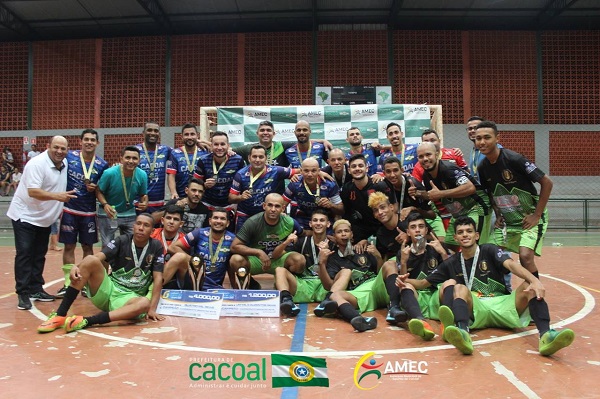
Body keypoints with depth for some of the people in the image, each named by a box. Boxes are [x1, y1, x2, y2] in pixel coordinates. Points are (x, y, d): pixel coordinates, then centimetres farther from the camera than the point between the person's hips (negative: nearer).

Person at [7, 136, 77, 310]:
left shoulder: (64, 164, 3)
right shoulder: (37, 164, -22)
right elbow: (33, 192, -29)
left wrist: (60, 207, 11)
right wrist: (57, 196, -39)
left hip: (44, 218, 8)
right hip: (25, 216, -8)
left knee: (39, 256, 12)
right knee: (24, 255, -8)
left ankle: (35, 289, 21)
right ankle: (23, 294, -2)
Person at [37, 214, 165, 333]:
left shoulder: (156, 247, -2)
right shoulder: (122, 241, -1)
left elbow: (158, 278, -6)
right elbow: (99, 256, -16)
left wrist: (152, 309, -14)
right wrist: (77, 266, -36)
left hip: (130, 297, -1)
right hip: (108, 289, 1)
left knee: (145, 303, -38)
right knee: (90, 260, -25)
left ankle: (86, 321, -38)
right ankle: (60, 316, -23)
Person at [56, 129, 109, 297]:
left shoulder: (102, 165, -1)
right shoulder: (69, 157, -3)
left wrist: (94, 188, -13)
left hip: (89, 212, 1)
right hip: (69, 210, 0)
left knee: (88, 247, 8)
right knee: (69, 246, 5)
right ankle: (68, 283, 14)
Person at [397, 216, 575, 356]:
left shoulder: (489, 250, 8)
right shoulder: (451, 263, 15)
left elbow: (510, 264, -12)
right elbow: (424, 283, 19)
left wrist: (534, 280, -32)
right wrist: (406, 280, -3)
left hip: (501, 304, 0)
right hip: (474, 310, 0)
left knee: (529, 287, -23)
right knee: (460, 288, -30)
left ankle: (546, 335, -46)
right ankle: (462, 332, -59)